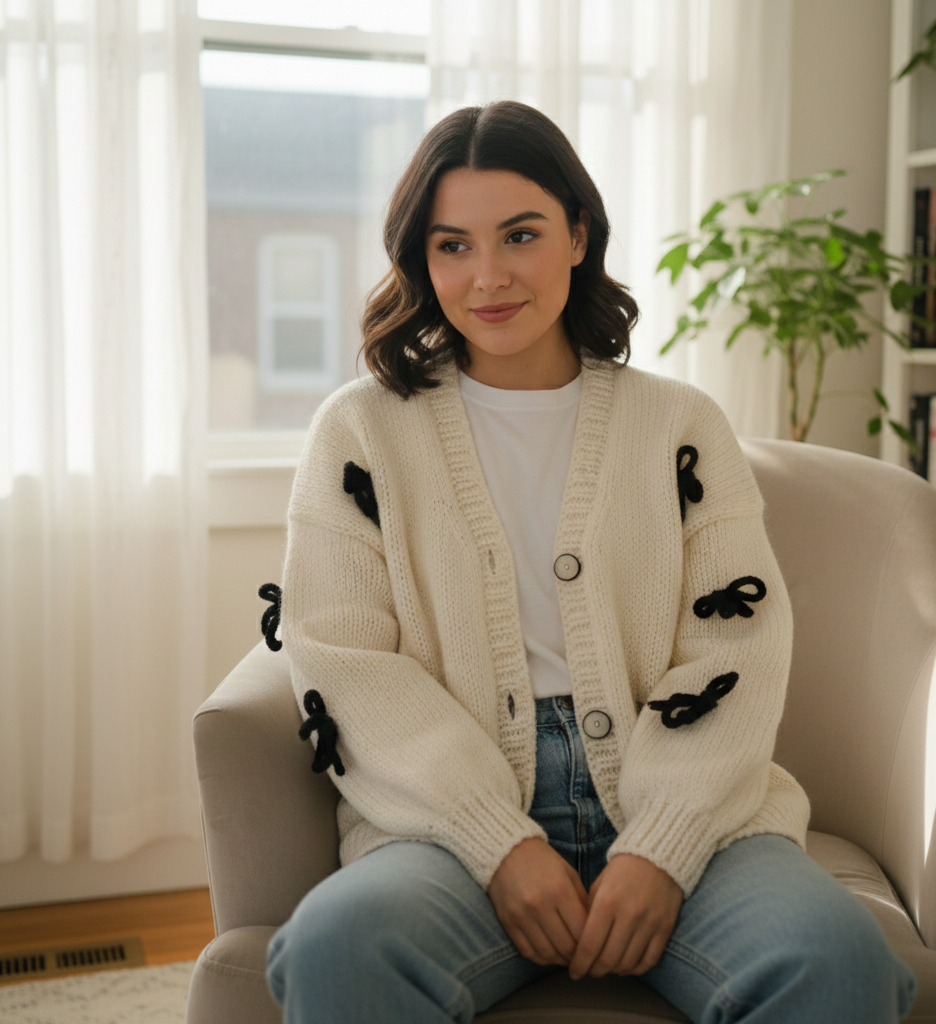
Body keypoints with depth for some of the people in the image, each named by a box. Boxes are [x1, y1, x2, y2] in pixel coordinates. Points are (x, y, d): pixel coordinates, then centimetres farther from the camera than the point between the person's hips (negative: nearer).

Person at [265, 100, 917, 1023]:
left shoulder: (682, 426, 13)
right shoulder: (362, 431, 10)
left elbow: (737, 653, 4)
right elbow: (344, 667, 0)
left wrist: (659, 850, -12)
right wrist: (502, 845, -12)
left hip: (675, 809, 1)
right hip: (455, 816, 0)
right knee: (339, 943, -32)